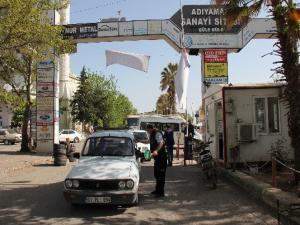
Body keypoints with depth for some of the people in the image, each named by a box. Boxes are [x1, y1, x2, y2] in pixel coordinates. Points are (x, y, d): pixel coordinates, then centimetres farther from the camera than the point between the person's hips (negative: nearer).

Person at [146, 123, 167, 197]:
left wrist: (156, 151, -44)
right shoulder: (152, 134, 15)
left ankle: (161, 192, -1)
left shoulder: (157, 133, -17)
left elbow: (161, 143, -32)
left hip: (161, 156, -11)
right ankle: (158, 190, 30)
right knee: (156, 174, 18)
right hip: (157, 157, 11)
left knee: (160, 174, -6)